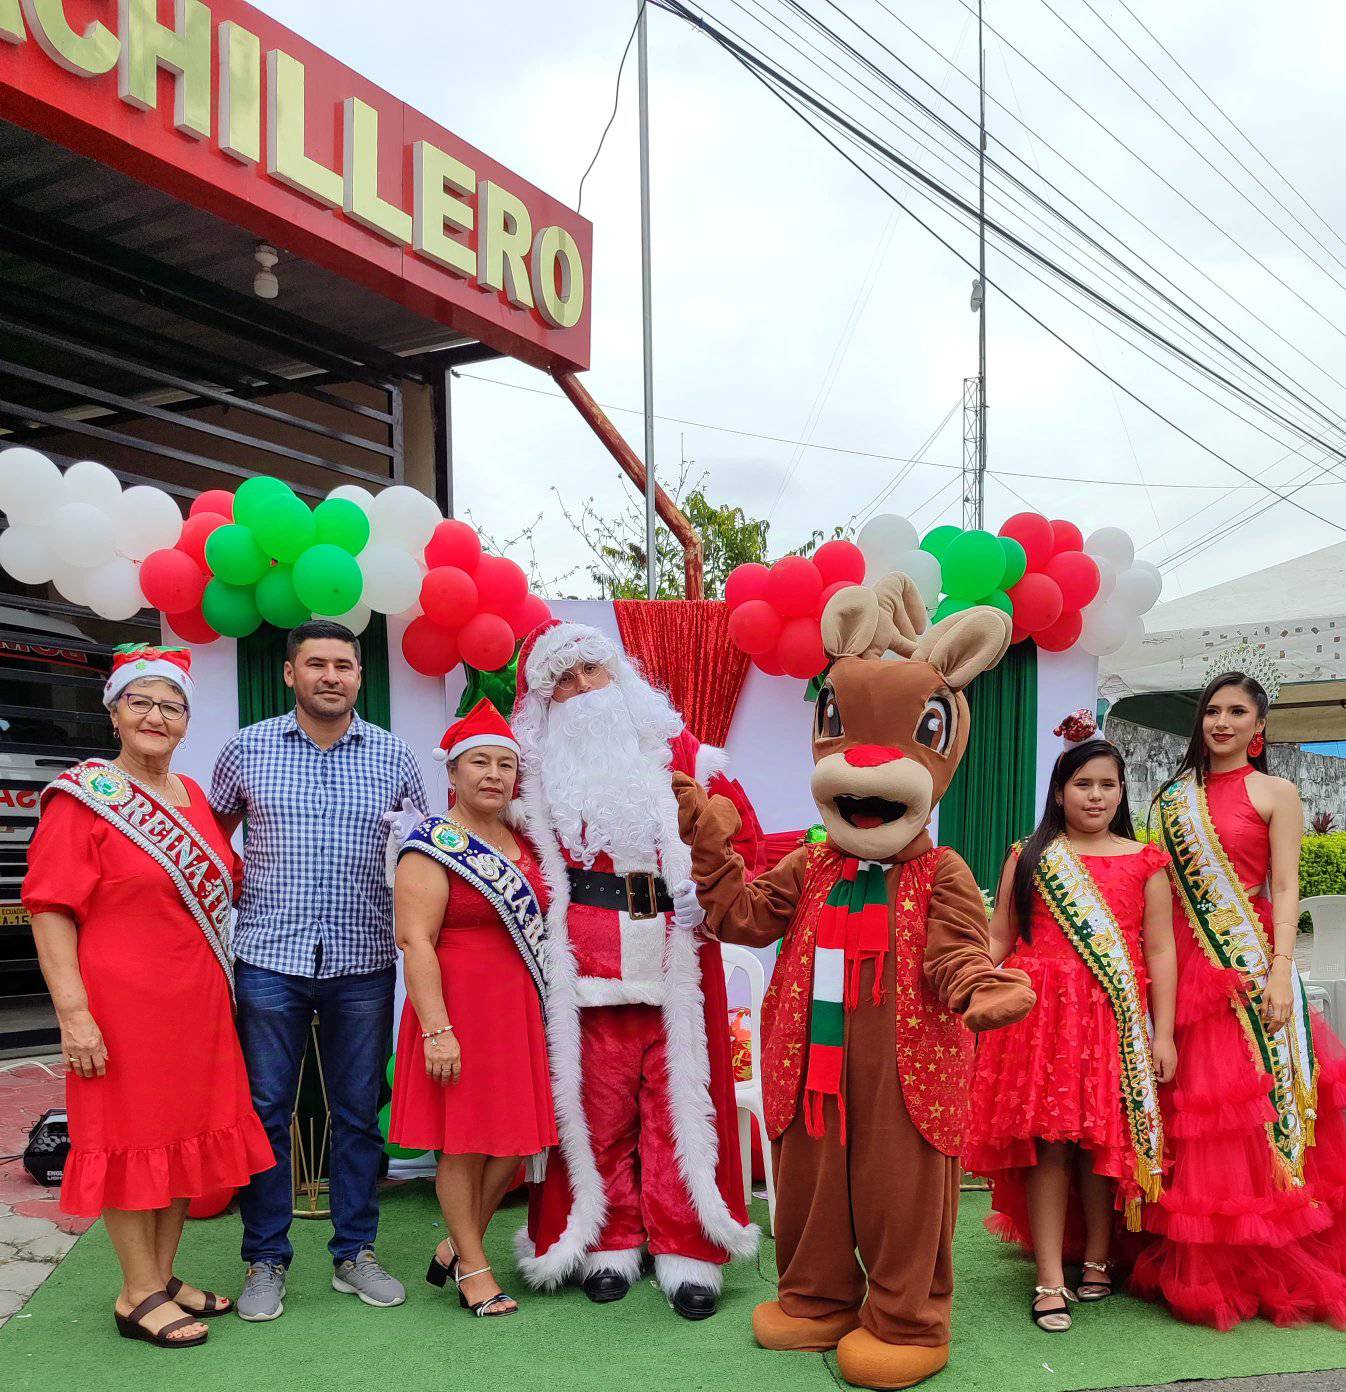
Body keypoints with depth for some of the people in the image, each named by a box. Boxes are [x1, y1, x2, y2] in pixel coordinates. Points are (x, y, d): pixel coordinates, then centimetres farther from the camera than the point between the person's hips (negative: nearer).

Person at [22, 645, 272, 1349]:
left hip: (196, 1003, 7)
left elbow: (225, 880, 26)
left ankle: (164, 1276, 28)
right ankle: (139, 1296, 17)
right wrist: (73, 1012, -20)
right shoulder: (83, 796, -9)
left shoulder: (192, 796, 11)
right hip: (121, 1004, -7)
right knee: (132, 1138, 4)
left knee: (188, 1133, 13)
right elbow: (51, 909, -14)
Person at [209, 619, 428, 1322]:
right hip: (270, 956, -1)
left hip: (364, 962, 1)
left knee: (359, 1113, 9)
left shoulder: (393, 756, 6)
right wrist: (238, 888, 5)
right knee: (266, 1111, 4)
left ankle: (354, 1254, 22)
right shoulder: (247, 749, 3)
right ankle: (266, 1262, 18)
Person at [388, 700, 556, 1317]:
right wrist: (437, 1030, -21)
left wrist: (549, 1005, 16)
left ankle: (454, 1247, 27)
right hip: (460, 1006, -7)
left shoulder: (526, 843, 12)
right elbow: (415, 941, -16)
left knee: (515, 1138, 9)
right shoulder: (434, 846, -10)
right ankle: (473, 1269, 17)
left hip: (521, 1009, 7)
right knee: (463, 1141, 2)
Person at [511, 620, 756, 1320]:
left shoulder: (672, 748, 9)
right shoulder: (540, 768, 9)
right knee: (598, 1103, 4)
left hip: (673, 960, 0)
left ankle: (686, 1249, 10)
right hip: (587, 967, 0)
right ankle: (609, 1245, 18)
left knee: (678, 1099, 1)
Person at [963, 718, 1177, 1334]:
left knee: (1103, 1141, 3)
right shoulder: (1028, 858, 9)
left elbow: (1160, 953, 5)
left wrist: (1163, 1034, -1)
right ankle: (1050, 1279, 1)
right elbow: (997, 941, 9)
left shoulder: (1144, 862, 8)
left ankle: (1097, 1260, 22)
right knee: (1047, 1142, -3)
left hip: (1114, 1023, 0)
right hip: (1039, 1013, 0)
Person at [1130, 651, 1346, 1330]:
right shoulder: (1174, 796, 14)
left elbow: (1285, 890, -4)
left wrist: (1280, 971, -14)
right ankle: (1196, 1267, 14)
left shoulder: (1276, 793, 2)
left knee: (1253, 1105, -5)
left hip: (1248, 968, -3)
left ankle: (1261, 1266, 8)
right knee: (1190, 1110, 4)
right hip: (1183, 968, 4)